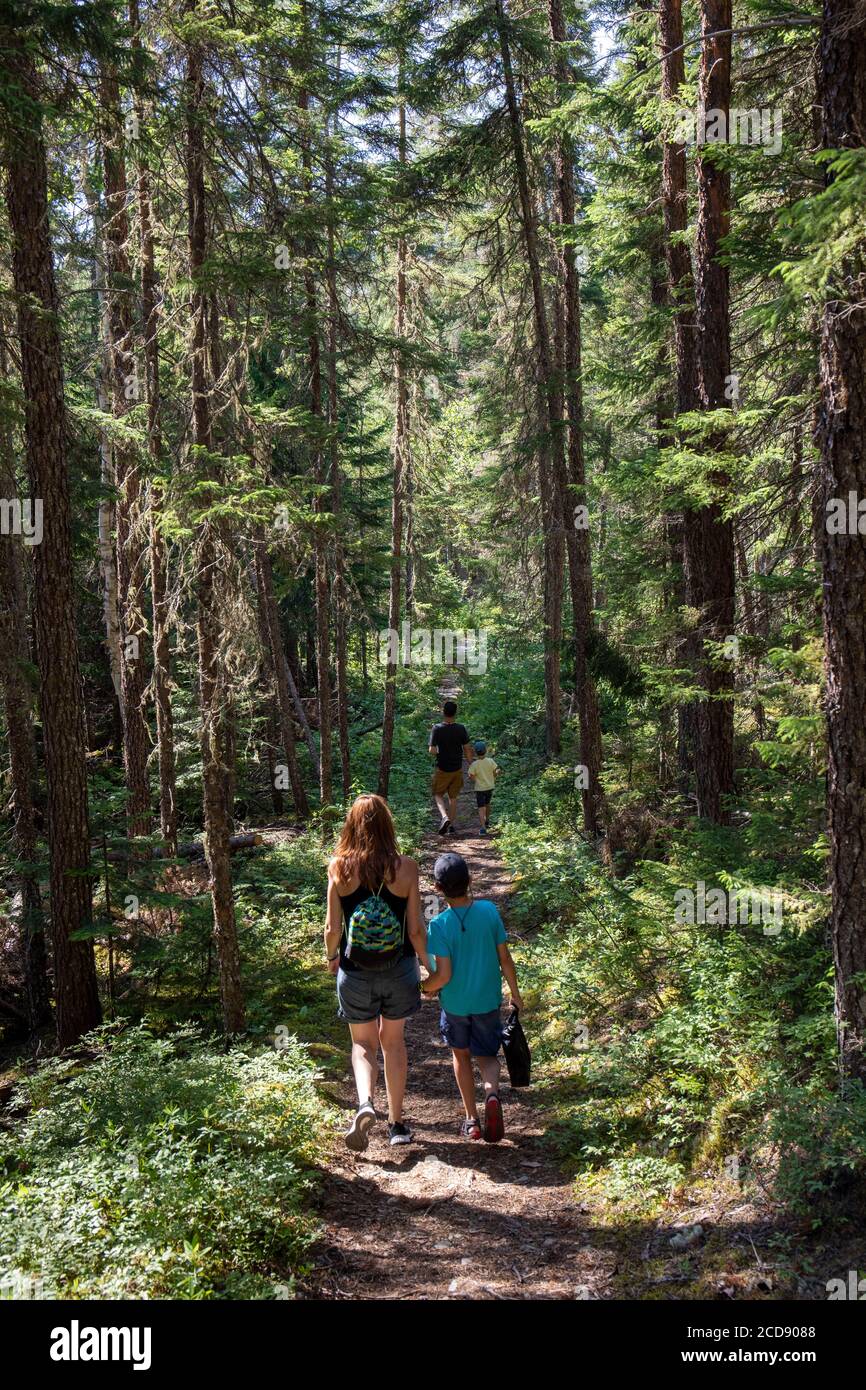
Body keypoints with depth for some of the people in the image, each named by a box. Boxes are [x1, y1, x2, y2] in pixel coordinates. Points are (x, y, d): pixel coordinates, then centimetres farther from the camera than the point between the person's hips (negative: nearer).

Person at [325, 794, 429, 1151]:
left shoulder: (339, 868, -12)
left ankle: (365, 1104, -8)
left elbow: (332, 927, -7)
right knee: (393, 1041, 20)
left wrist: (331, 957, 14)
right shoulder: (405, 867, -12)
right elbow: (416, 931, -9)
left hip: (355, 973, -1)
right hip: (399, 970, 1)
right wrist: (431, 968, 7)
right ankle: (396, 1123, 28)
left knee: (363, 1044, 18)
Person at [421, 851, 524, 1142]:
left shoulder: (439, 925, -19)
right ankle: (492, 1094, -13)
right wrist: (515, 993, 9)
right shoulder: (489, 910, -11)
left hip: (455, 1003, -2)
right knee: (487, 1055, 18)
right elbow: (505, 959, -5)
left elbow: (443, 976, -20)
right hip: (488, 1001, 2)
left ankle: (472, 1121, 25)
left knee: (461, 1054, 21)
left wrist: (424, 987, 2)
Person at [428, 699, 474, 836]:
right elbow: (467, 750, -4)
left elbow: (431, 750, -17)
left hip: (442, 769, -2)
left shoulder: (437, 729, -14)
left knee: (438, 794, 14)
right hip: (457, 769, 2)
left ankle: (445, 817, -11)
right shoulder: (461, 729, -7)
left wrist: (439, 751, 5)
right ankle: (451, 826, 17)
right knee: (453, 797, 14)